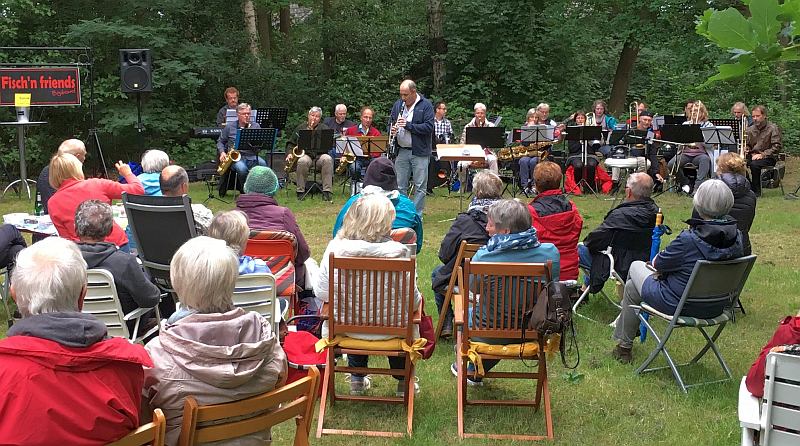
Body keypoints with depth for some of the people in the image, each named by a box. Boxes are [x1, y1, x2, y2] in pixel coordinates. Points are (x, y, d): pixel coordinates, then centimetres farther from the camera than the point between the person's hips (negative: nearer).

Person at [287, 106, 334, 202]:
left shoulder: (324, 128, 12)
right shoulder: (300, 128, 18)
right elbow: (291, 143, 20)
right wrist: (289, 153, 1)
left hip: (320, 155, 0)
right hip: (305, 155, 0)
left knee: (328, 159, -35)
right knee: (302, 161, -37)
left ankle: (326, 192, -32)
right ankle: (300, 191, -22)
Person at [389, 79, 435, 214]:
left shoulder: (426, 105, -5)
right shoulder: (398, 104, 10)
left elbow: (429, 127, -14)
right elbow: (391, 121, 17)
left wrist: (408, 125, -21)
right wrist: (392, 130, -7)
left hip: (420, 152, -4)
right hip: (401, 151, 4)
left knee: (420, 187, 2)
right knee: (400, 186, 9)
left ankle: (417, 214, 10)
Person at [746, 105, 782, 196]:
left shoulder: (773, 128, -4)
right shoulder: (750, 129, 12)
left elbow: (777, 147, -12)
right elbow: (747, 145, 22)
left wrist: (762, 154, -20)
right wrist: (746, 149, -3)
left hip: (768, 157, -5)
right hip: (753, 156, 5)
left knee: (754, 164, -36)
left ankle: (756, 191, -21)